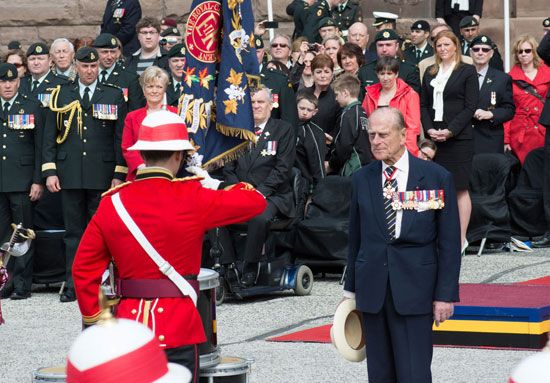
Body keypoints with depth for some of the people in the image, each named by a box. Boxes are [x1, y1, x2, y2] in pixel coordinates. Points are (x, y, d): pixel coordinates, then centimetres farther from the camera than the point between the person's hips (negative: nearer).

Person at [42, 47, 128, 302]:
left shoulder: (114, 96, 6)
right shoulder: (61, 95, 9)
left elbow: (121, 138, 4)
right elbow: (49, 137, 8)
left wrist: (119, 174, -3)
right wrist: (50, 172, -1)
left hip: (102, 176, -1)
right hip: (70, 175, 1)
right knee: (73, 232, 4)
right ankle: (73, 286, 7)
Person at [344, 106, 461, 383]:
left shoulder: (437, 177, -2)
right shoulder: (362, 179, 8)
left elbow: (449, 242, -2)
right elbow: (355, 238, 14)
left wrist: (445, 295, -5)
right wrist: (351, 288, 13)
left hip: (414, 290, -3)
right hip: (372, 290, 4)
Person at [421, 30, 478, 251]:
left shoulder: (467, 71, 1)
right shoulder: (430, 73, 16)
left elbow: (470, 106, -5)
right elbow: (423, 105, 13)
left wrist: (450, 131, -14)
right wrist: (429, 129, -4)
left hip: (458, 138, -4)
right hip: (433, 137, 4)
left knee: (460, 189, -4)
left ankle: (461, 238, -1)